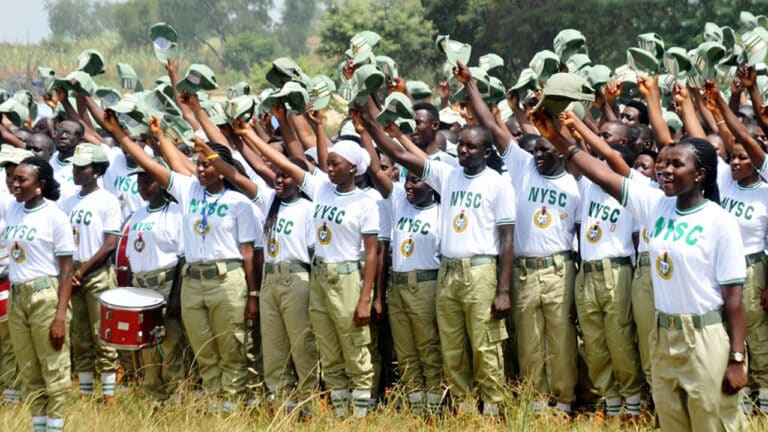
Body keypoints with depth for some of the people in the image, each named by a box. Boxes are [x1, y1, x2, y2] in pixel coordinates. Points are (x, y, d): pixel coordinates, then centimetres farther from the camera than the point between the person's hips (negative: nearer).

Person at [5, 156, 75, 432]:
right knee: (28, 372, 10)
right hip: (16, 296, 6)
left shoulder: (55, 217, -9)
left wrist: (60, 316, -17)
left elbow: (66, 271, -11)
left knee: (54, 370, -2)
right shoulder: (12, 211, 8)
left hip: (46, 296, -6)